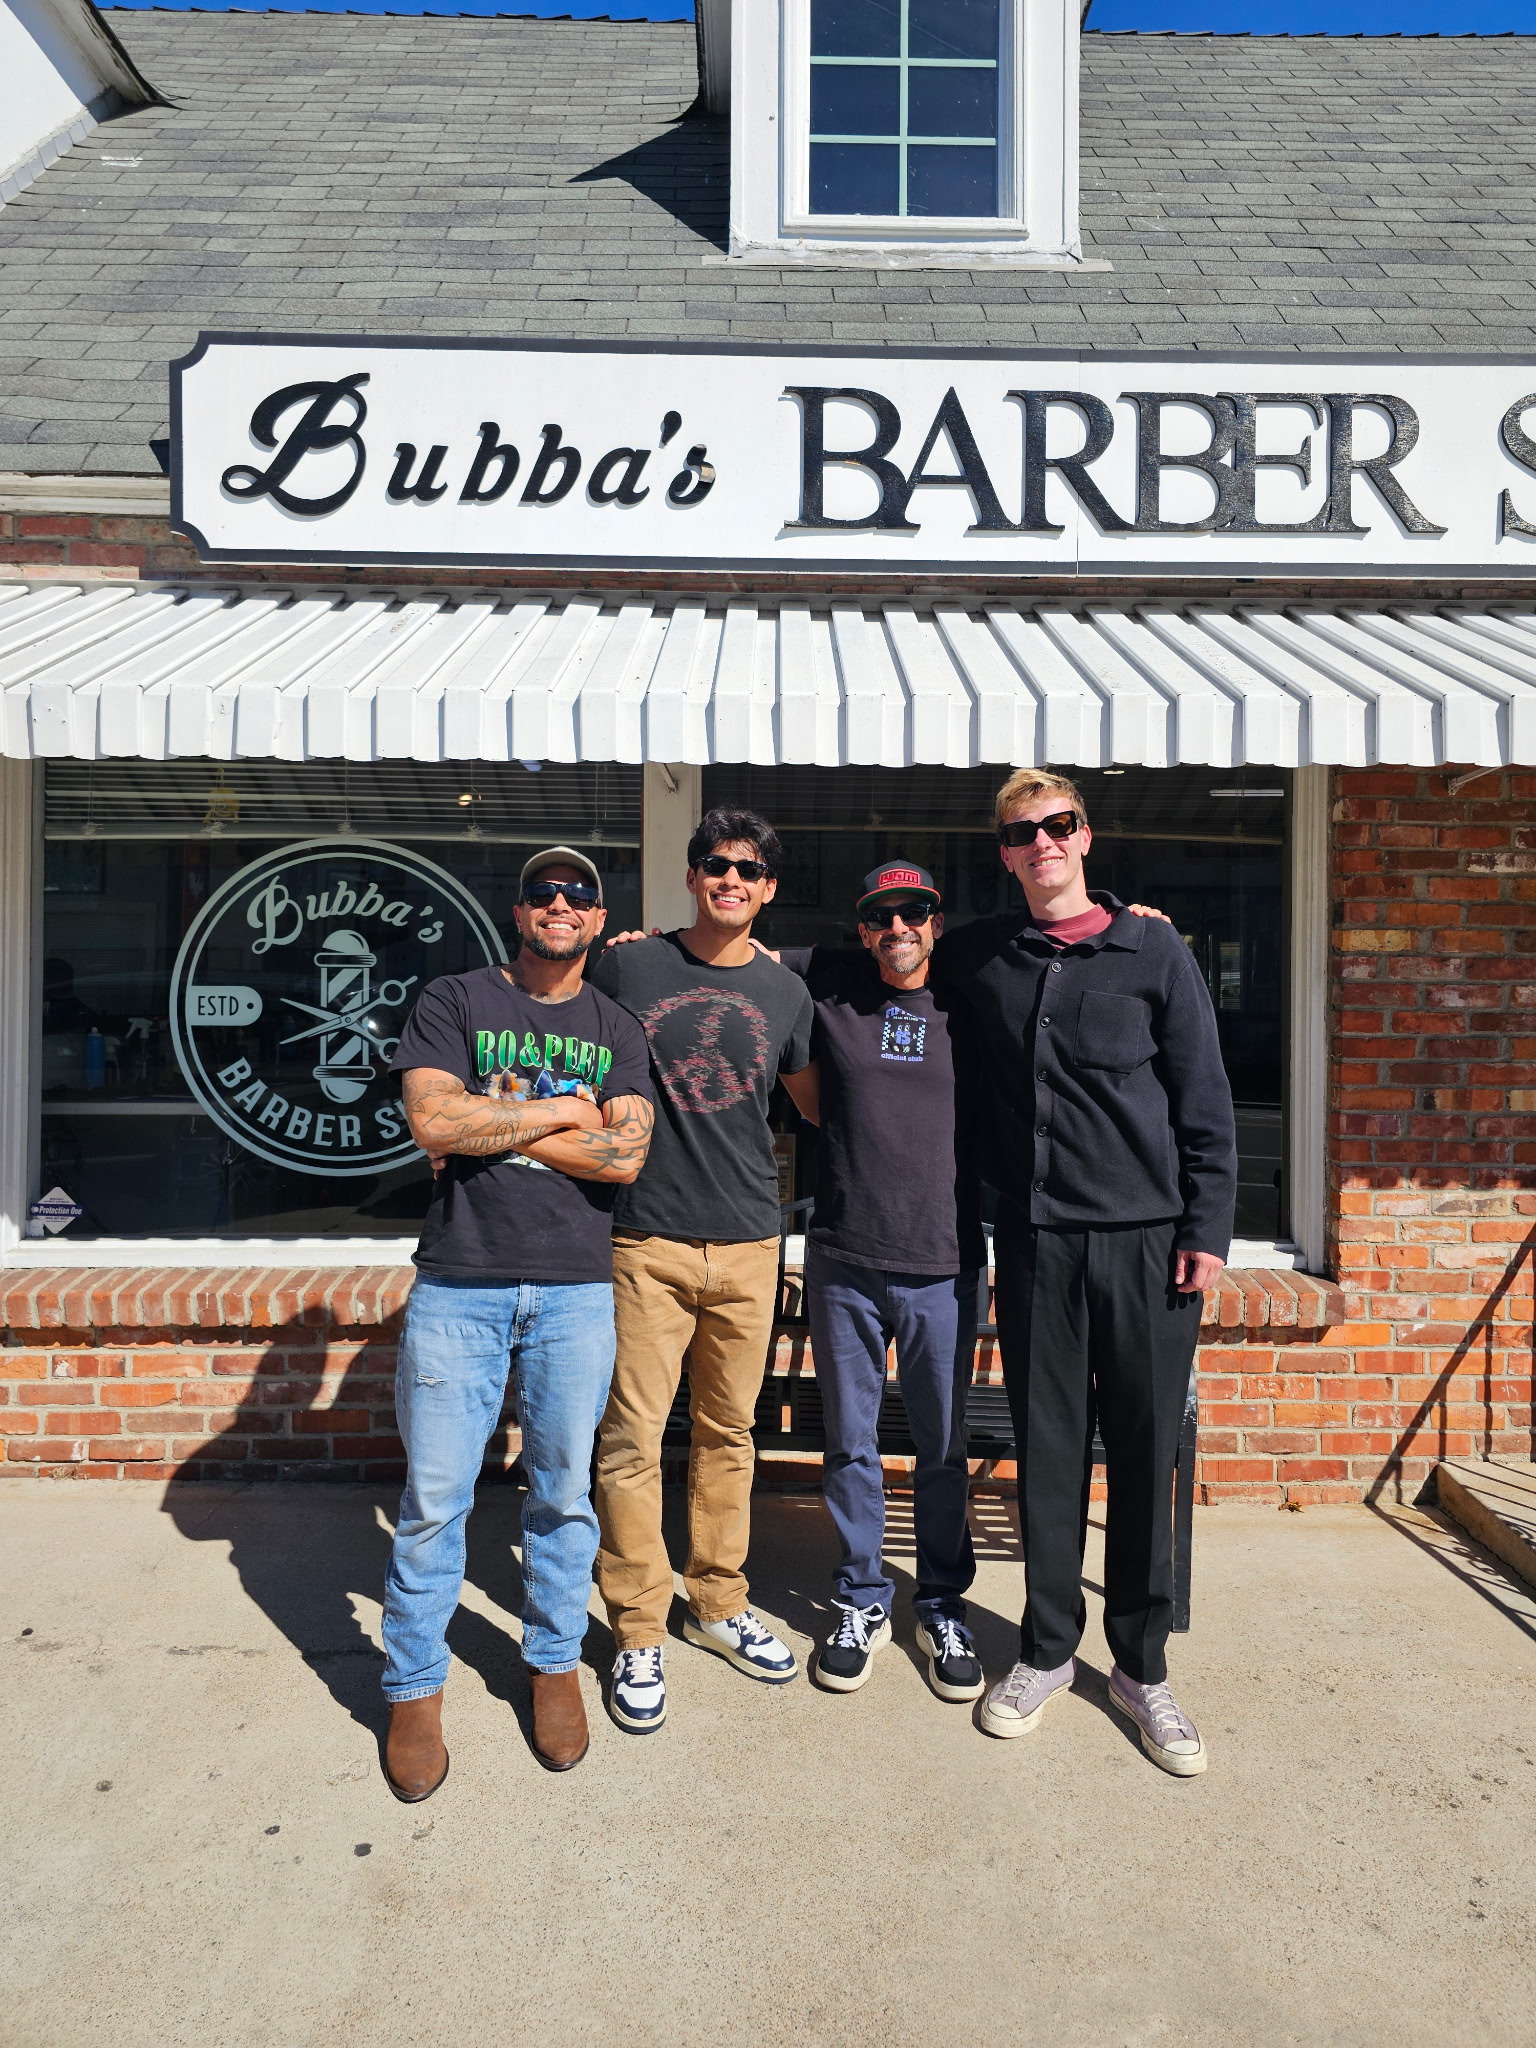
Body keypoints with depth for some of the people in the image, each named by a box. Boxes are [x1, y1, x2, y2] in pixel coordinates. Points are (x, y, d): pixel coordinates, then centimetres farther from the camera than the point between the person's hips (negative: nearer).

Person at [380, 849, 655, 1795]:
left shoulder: (618, 1029, 10)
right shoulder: (455, 1001, 5)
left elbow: (625, 1156, -6)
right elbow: (433, 1121, -11)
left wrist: (490, 1124, -8)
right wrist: (563, 1111, -6)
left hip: (575, 1289, 2)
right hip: (458, 1285, -1)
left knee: (565, 1490, 10)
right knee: (435, 1497, 4)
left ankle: (555, 1662, 31)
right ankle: (415, 1688, 23)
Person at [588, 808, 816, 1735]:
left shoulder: (786, 991, 8)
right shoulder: (628, 968, 1)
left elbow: (814, 1099, 20)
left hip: (749, 1242, 3)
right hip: (646, 1241, -2)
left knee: (729, 1433, 13)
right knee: (633, 1437, 0)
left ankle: (719, 1604, 31)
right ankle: (639, 1634, 15)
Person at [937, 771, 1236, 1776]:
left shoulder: (1156, 952, 1)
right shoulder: (978, 957, 7)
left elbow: (1206, 1105, 1)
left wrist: (1207, 1231, -4)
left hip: (1148, 1239, -1)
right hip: (1035, 1240, 2)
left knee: (1147, 1453, 5)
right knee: (1047, 1448, 9)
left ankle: (1143, 1665, 22)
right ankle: (1048, 1648, 26)